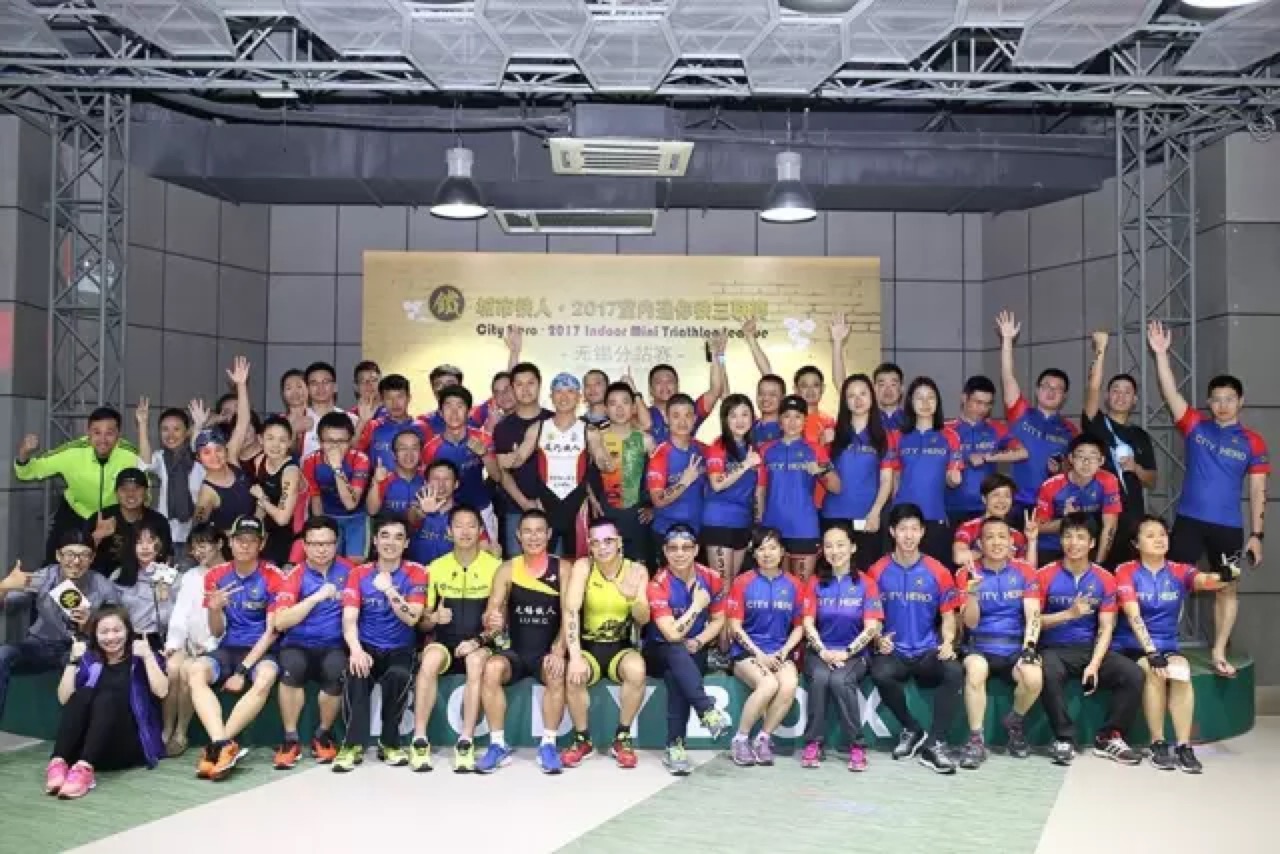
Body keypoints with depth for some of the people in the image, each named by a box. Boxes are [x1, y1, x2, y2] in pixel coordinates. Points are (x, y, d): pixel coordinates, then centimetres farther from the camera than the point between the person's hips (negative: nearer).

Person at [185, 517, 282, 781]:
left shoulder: (272, 576, -5)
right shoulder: (216, 576, 5)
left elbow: (271, 631, -7)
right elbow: (216, 633, 9)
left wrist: (243, 670, -15)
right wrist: (215, 610, -15)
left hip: (260, 651, -3)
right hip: (228, 650, 3)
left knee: (266, 678, -36)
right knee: (194, 672, -29)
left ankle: (215, 745, -27)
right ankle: (224, 745, -37)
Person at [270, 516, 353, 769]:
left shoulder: (347, 571, 5)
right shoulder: (294, 576, -2)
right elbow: (280, 623, -12)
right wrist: (316, 597, -20)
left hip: (333, 647, 1)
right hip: (298, 646, -1)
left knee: (337, 672, -31)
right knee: (292, 667, -33)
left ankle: (323, 735, -4)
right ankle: (291, 739, -14)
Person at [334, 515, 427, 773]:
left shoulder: (416, 573, -1)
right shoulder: (358, 574, 4)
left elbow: (412, 618, -12)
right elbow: (349, 618, -8)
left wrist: (389, 590, -23)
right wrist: (356, 649, -27)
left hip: (400, 650, -1)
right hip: (367, 647, 1)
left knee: (399, 676, -33)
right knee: (356, 674, -33)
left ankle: (390, 743, -12)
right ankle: (353, 744, -21)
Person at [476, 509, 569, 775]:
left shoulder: (562, 569, -2)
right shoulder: (507, 569, 2)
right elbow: (491, 613, -4)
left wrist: (558, 651, -25)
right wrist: (492, 621, -29)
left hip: (548, 652, -1)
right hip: (516, 651, 2)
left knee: (557, 673, -33)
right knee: (492, 667, -29)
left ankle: (548, 744, -15)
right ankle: (499, 745, -15)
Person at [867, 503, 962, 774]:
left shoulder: (937, 572, 4)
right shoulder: (878, 572, 2)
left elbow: (948, 616, 8)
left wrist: (948, 643, -11)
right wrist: (878, 640, -14)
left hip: (928, 652, 1)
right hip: (893, 651, -1)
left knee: (954, 671, -31)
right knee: (881, 674, -34)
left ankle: (934, 745, -20)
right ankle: (912, 730, -5)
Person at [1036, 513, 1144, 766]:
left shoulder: (1105, 579, 4)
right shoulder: (1045, 576, -4)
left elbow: (1106, 629, -1)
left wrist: (1094, 664, -15)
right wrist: (1069, 614, -18)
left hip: (1091, 648, 3)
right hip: (1055, 649, -3)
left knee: (1134, 675, -20)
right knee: (1049, 674, -36)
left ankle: (1108, 737, -4)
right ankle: (1064, 739, -18)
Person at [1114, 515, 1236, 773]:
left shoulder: (1179, 571, 4)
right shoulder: (1126, 572, -5)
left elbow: (1205, 580, -20)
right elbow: (1133, 616, -16)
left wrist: (1225, 575, -44)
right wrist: (1150, 652, -27)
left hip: (1168, 646, 2)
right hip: (1132, 647, -2)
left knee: (1181, 672, -30)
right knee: (1154, 672, -32)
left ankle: (1184, 746, -23)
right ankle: (1158, 744, -20)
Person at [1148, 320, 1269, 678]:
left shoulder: (1253, 443, 1)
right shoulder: (1195, 427, 2)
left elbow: (1258, 491, 3)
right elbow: (1170, 393, -9)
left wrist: (1256, 534, -1)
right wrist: (1161, 353, -19)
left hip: (1228, 527, 1)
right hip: (1189, 520, 0)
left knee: (1227, 588, 8)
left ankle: (1219, 653, 18)